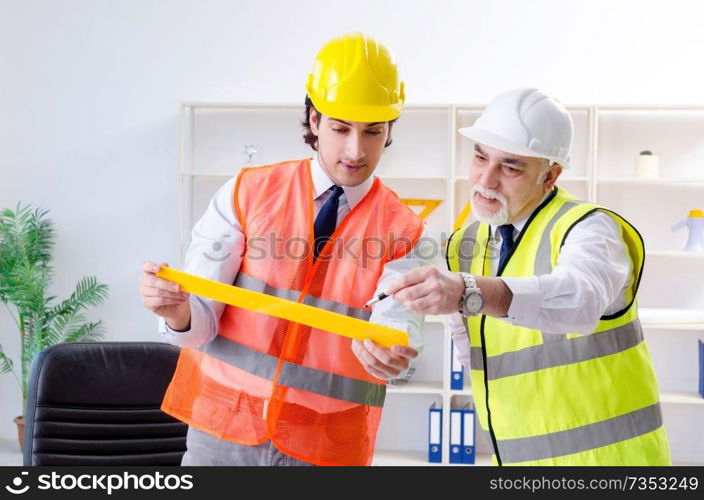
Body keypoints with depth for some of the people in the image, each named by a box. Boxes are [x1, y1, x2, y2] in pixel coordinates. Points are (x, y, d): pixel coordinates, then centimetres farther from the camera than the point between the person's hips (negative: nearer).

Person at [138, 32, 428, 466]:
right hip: (224, 429, 0)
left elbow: (398, 320, -20)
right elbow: (201, 321, -9)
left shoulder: (402, 232, -5)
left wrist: (390, 350, -43)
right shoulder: (247, 193, -5)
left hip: (327, 447, 0)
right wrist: (178, 310, -32)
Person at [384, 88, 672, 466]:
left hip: (604, 454, -5)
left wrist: (469, 293, -52)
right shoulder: (463, 247, 4)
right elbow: (475, 353, 8)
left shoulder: (587, 229, -16)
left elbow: (580, 300, -38)